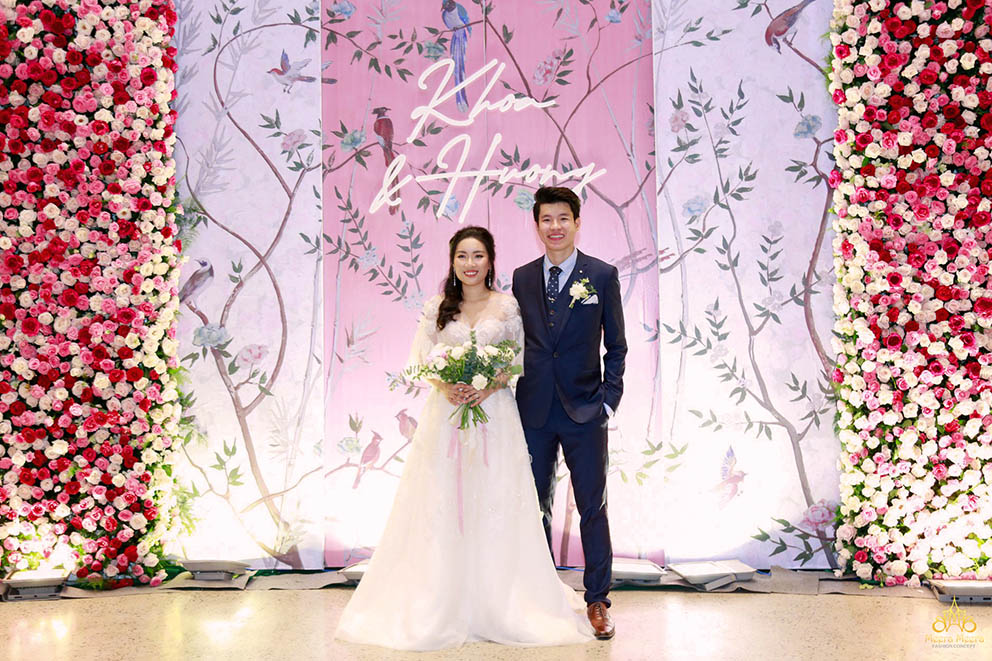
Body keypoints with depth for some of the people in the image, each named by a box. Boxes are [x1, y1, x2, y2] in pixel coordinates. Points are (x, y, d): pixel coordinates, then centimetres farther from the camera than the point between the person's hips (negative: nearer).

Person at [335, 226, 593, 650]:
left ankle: (499, 603, 10)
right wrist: (444, 385, -14)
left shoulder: (508, 306, 6)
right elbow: (418, 359, 4)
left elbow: (521, 360, 4)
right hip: (446, 412, 1)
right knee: (441, 504, -1)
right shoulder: (437, 307, 8)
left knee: (495, 503, -1)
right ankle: (440, 604, 7)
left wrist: (491, 384, -14)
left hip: (494, 413, -1)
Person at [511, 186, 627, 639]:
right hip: (533, 412, 3)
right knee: (536, 508, 10)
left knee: (593, 508, 3)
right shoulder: (522, 278, 7)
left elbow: (615, 346, 3)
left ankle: (597, 601, 13)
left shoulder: (603, 275, 0)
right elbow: (517, 343, 10)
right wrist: (515, 398, 3)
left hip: (584, 413, -3)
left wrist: (609, 399, -5)